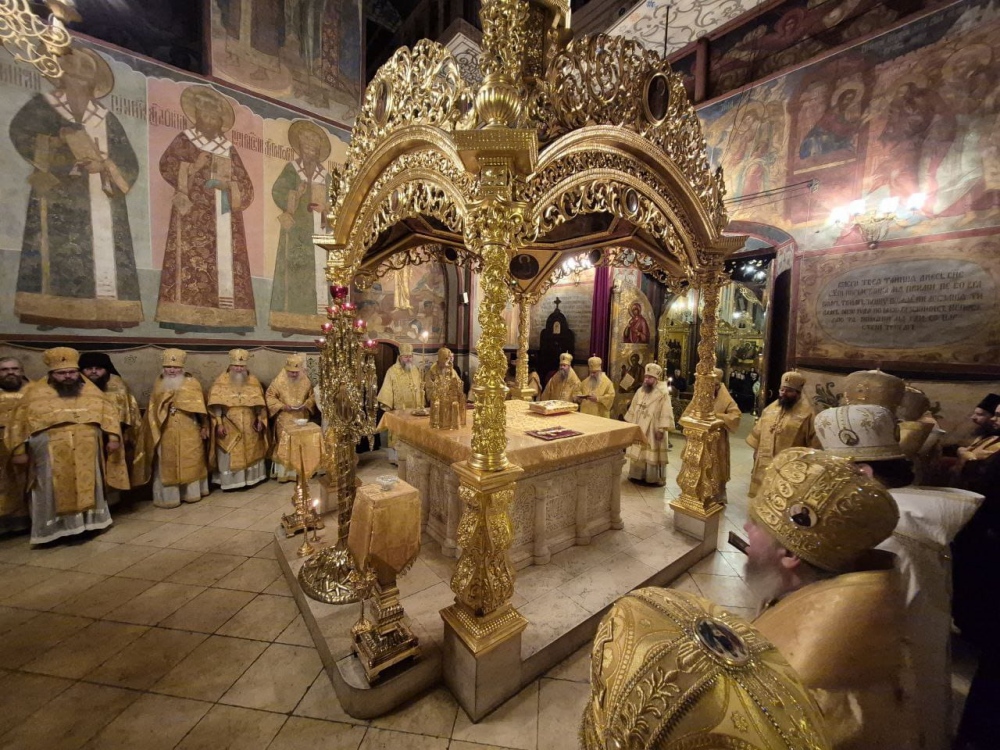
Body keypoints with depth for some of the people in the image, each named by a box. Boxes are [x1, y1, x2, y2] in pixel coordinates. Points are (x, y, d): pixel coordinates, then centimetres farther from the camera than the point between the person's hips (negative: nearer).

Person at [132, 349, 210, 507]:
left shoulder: (192, 383, 0)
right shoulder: (158, 384, 5)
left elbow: (200, 407, 0)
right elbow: (153, 410, 8)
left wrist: (204, 427, -3)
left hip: (189, 432, -1)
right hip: (167, 434, 1)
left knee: (191, 462, 7)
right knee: (167, 465, 5)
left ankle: (191, 492, 19)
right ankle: (169, 496, 14)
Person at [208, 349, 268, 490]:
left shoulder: (253, 381, 3)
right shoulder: (221, 381, -4)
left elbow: (259, 402, 6)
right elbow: (216, 404, -7)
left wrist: (260, 420, 2)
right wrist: (219, 424, -13)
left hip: (249, 426, 2)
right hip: (229, 426, -2)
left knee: (251, 452, 11)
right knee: (229, 456, 2)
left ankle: (251, 477, 23)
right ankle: (230, 481, 13)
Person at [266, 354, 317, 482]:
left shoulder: (306, 381, -2)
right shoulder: (279, 381, -9)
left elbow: (312, 396, 7)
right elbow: (269, 396, -4)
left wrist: (306, 405, -13)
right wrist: (282, 406, -17)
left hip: (301, 419, 2)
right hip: (284, 420, -2)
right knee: (284, 446, 4)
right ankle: (283, 473, 13)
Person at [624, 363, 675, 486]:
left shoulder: (663, 393, -13)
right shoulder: (640, 391, 6)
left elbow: (665, 413, -15)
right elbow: (633, 409, 13)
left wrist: (661, 429, -20)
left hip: (653, 430, -6)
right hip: (638, 429, 6)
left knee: (653, 455, 1)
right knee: (638, 453, 13)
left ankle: (656, 479, 14)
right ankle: (638, 475, 25)